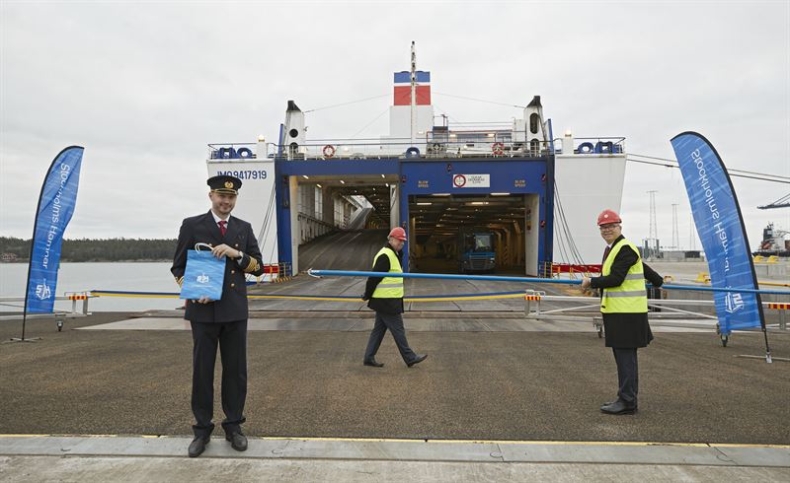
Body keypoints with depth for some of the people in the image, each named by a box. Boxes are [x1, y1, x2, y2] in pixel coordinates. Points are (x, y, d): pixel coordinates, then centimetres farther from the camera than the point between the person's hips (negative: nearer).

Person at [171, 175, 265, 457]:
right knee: (202, 370, 6)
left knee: (236, 369, 8)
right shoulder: (192, 225, 2)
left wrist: (237, 254, -13)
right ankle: (202, 429, 19)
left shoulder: (244, 228, 9)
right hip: (204, 310, -2)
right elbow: (178, 267, 3)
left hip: (235, 309, 2)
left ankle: (233, 426, 21)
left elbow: (258, 266, 5)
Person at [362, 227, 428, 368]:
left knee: (379, 329, 14)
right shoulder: (385, 256, -19)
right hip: (386, 301, -10)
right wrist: (367, 295, -13)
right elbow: (374, 277, -20)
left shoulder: (393, 254, 16)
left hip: (385, 301, 10)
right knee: (398, 330, -1)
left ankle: (369, 357, 19)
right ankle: (410, 358, 9)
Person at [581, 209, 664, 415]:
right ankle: (626, 398, 21)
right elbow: (642, 266, 31)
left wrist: (591, 282, -8)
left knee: (625, 356, -7)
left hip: (627, 312, -10)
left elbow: (615, 279, -20)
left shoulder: (625, 249, -13)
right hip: (618, 311, 10)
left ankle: (627, 402, -3)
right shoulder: (612, 249, 19)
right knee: (623, 356, 14)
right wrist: (658, 280, 45)